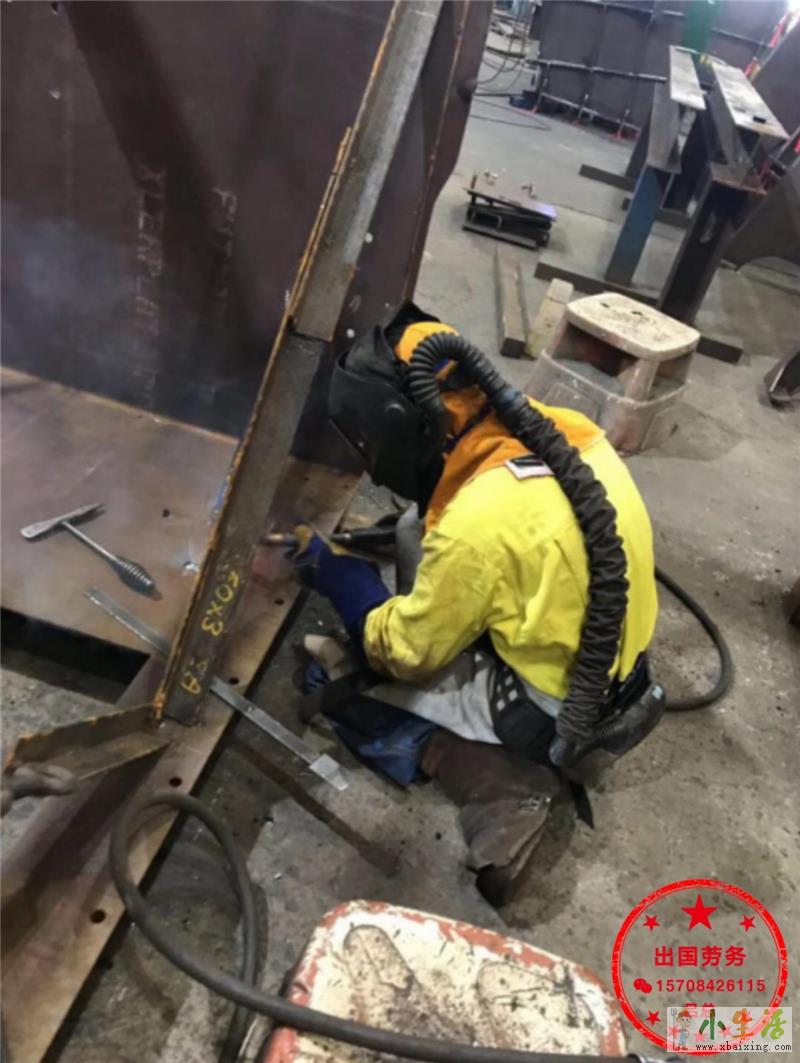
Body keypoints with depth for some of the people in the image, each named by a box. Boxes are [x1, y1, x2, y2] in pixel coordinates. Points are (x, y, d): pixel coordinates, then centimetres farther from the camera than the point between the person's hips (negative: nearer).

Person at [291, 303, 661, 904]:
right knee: (417, 535, 11)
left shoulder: (478, 523, -32)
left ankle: (503, 782, 0)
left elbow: (407, 655, -15)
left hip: (554, 711, -7)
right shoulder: (565, 428, -10)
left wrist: (333, 570, -5)